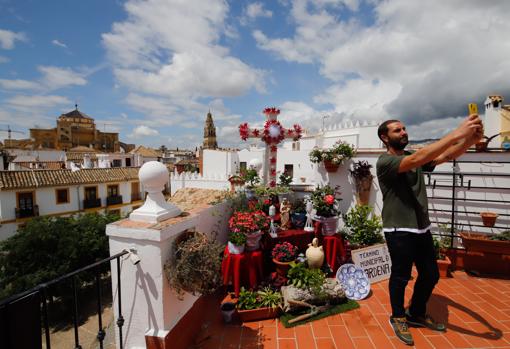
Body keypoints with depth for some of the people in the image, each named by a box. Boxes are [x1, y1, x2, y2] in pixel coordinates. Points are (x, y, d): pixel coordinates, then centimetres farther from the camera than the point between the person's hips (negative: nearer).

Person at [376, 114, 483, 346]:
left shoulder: (413, 158, 11)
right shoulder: (385, 162, -13)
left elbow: (447, 156, -2)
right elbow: (417, 160, -30)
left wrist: (472, 138, -21)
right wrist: (456, 133, -31)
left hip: (422, 228, 8)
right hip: (399, 231, -7)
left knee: (431, 275, 18)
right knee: (401, 277, 8)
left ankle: (416, 314, 40)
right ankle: (398, 317, 32)